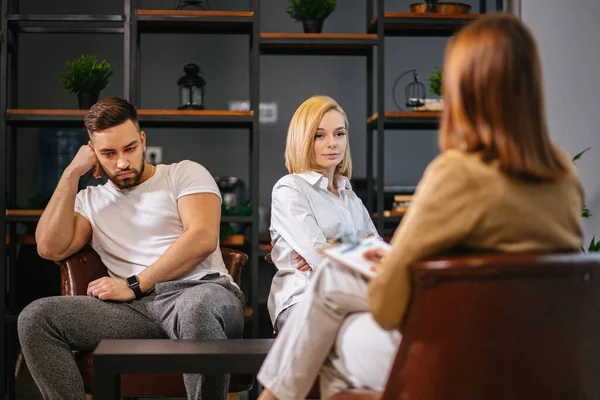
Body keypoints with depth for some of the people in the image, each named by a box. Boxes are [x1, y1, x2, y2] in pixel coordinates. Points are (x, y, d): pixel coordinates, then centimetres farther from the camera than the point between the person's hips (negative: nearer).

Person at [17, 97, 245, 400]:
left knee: (198, 306, -42)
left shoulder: (184, 173, 14)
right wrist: (71, 175, 10)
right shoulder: (90, 200, 25)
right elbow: (50, 248, 7)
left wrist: (135, 285, -7)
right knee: (35, 318, -18)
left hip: (200, 291, -3)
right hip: (138, 309, 4)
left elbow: (202, 238, -4)